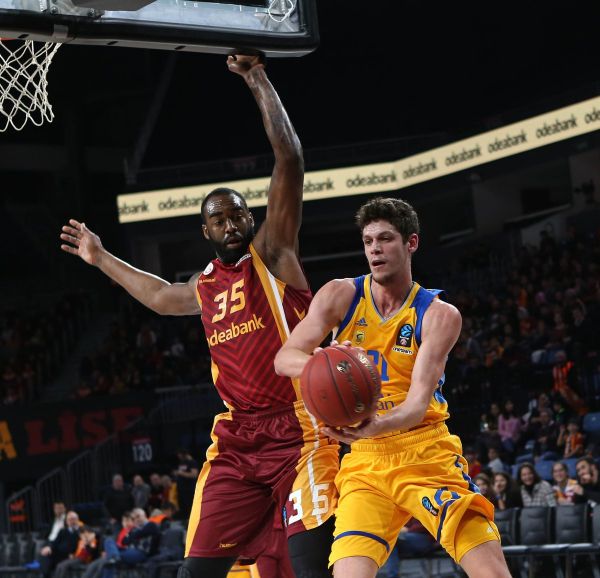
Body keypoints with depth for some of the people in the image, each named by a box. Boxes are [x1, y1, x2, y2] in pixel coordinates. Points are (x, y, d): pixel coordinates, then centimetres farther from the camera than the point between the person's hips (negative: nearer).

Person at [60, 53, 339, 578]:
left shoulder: (273, 253, 1)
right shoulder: (205, 286, 18)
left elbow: (290, 158, -10)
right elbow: (161, 296, 43)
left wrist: (257, 80, -9)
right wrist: (102, 258, 50)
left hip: (297, 430, -6)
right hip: (236, 437, 6)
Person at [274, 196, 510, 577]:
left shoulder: (439, 315, -6)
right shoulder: (341, 296, 0)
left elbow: (418, 402, -17)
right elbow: (284, 359, -8)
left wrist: (375, 427, -38)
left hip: (426, 456, -1)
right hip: (365, 463, 1)